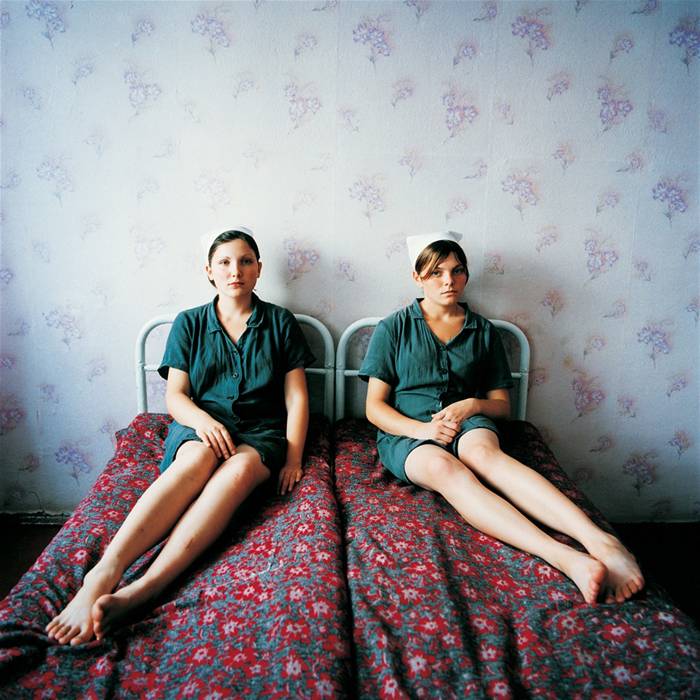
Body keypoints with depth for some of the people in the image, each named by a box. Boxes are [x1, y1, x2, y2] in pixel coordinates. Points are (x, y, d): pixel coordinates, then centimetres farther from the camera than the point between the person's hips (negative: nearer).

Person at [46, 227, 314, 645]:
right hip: (199, 423, 1)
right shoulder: (189, 323, 12)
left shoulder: (280, 322, 10)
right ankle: (103, 574, -48)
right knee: (198, 459, -37)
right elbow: (175, 395, 5)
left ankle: (141, 591, -49)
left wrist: (293, 457, -7)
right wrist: (201, 419, -18)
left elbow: (296, 396, 6)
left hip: (261, 429, 0)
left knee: (240, 469, -36)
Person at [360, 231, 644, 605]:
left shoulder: (483, 331, 15)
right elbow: (374, 406, 3)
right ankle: (565, 559, -55)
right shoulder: (393, 328, 8)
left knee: (484, 451, -37)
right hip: (406, 433, -1)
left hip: (467, 423, 2)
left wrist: (472, 405, -8)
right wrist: (422, 429, -15)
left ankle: (599, 540, -54)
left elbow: (501, 405, 16)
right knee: (444, 467, -38)